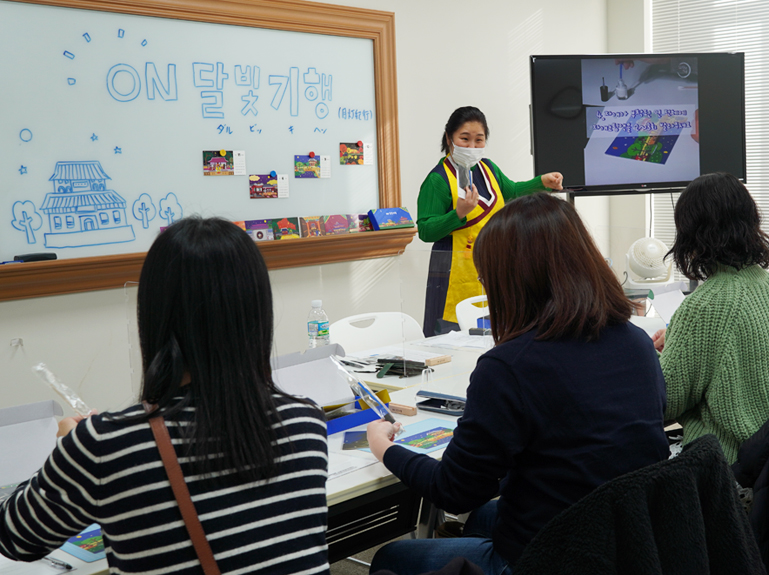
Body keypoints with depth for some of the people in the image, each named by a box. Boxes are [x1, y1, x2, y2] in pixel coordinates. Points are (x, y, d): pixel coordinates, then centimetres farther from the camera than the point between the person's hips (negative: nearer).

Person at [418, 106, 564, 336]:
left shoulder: (488, 168, 10)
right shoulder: (438, 179, -12)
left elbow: (511, 192, 29)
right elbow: (425, 231, -16)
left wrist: (541, 182, 16)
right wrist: (459, 213, -28)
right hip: (457, 272, -7)